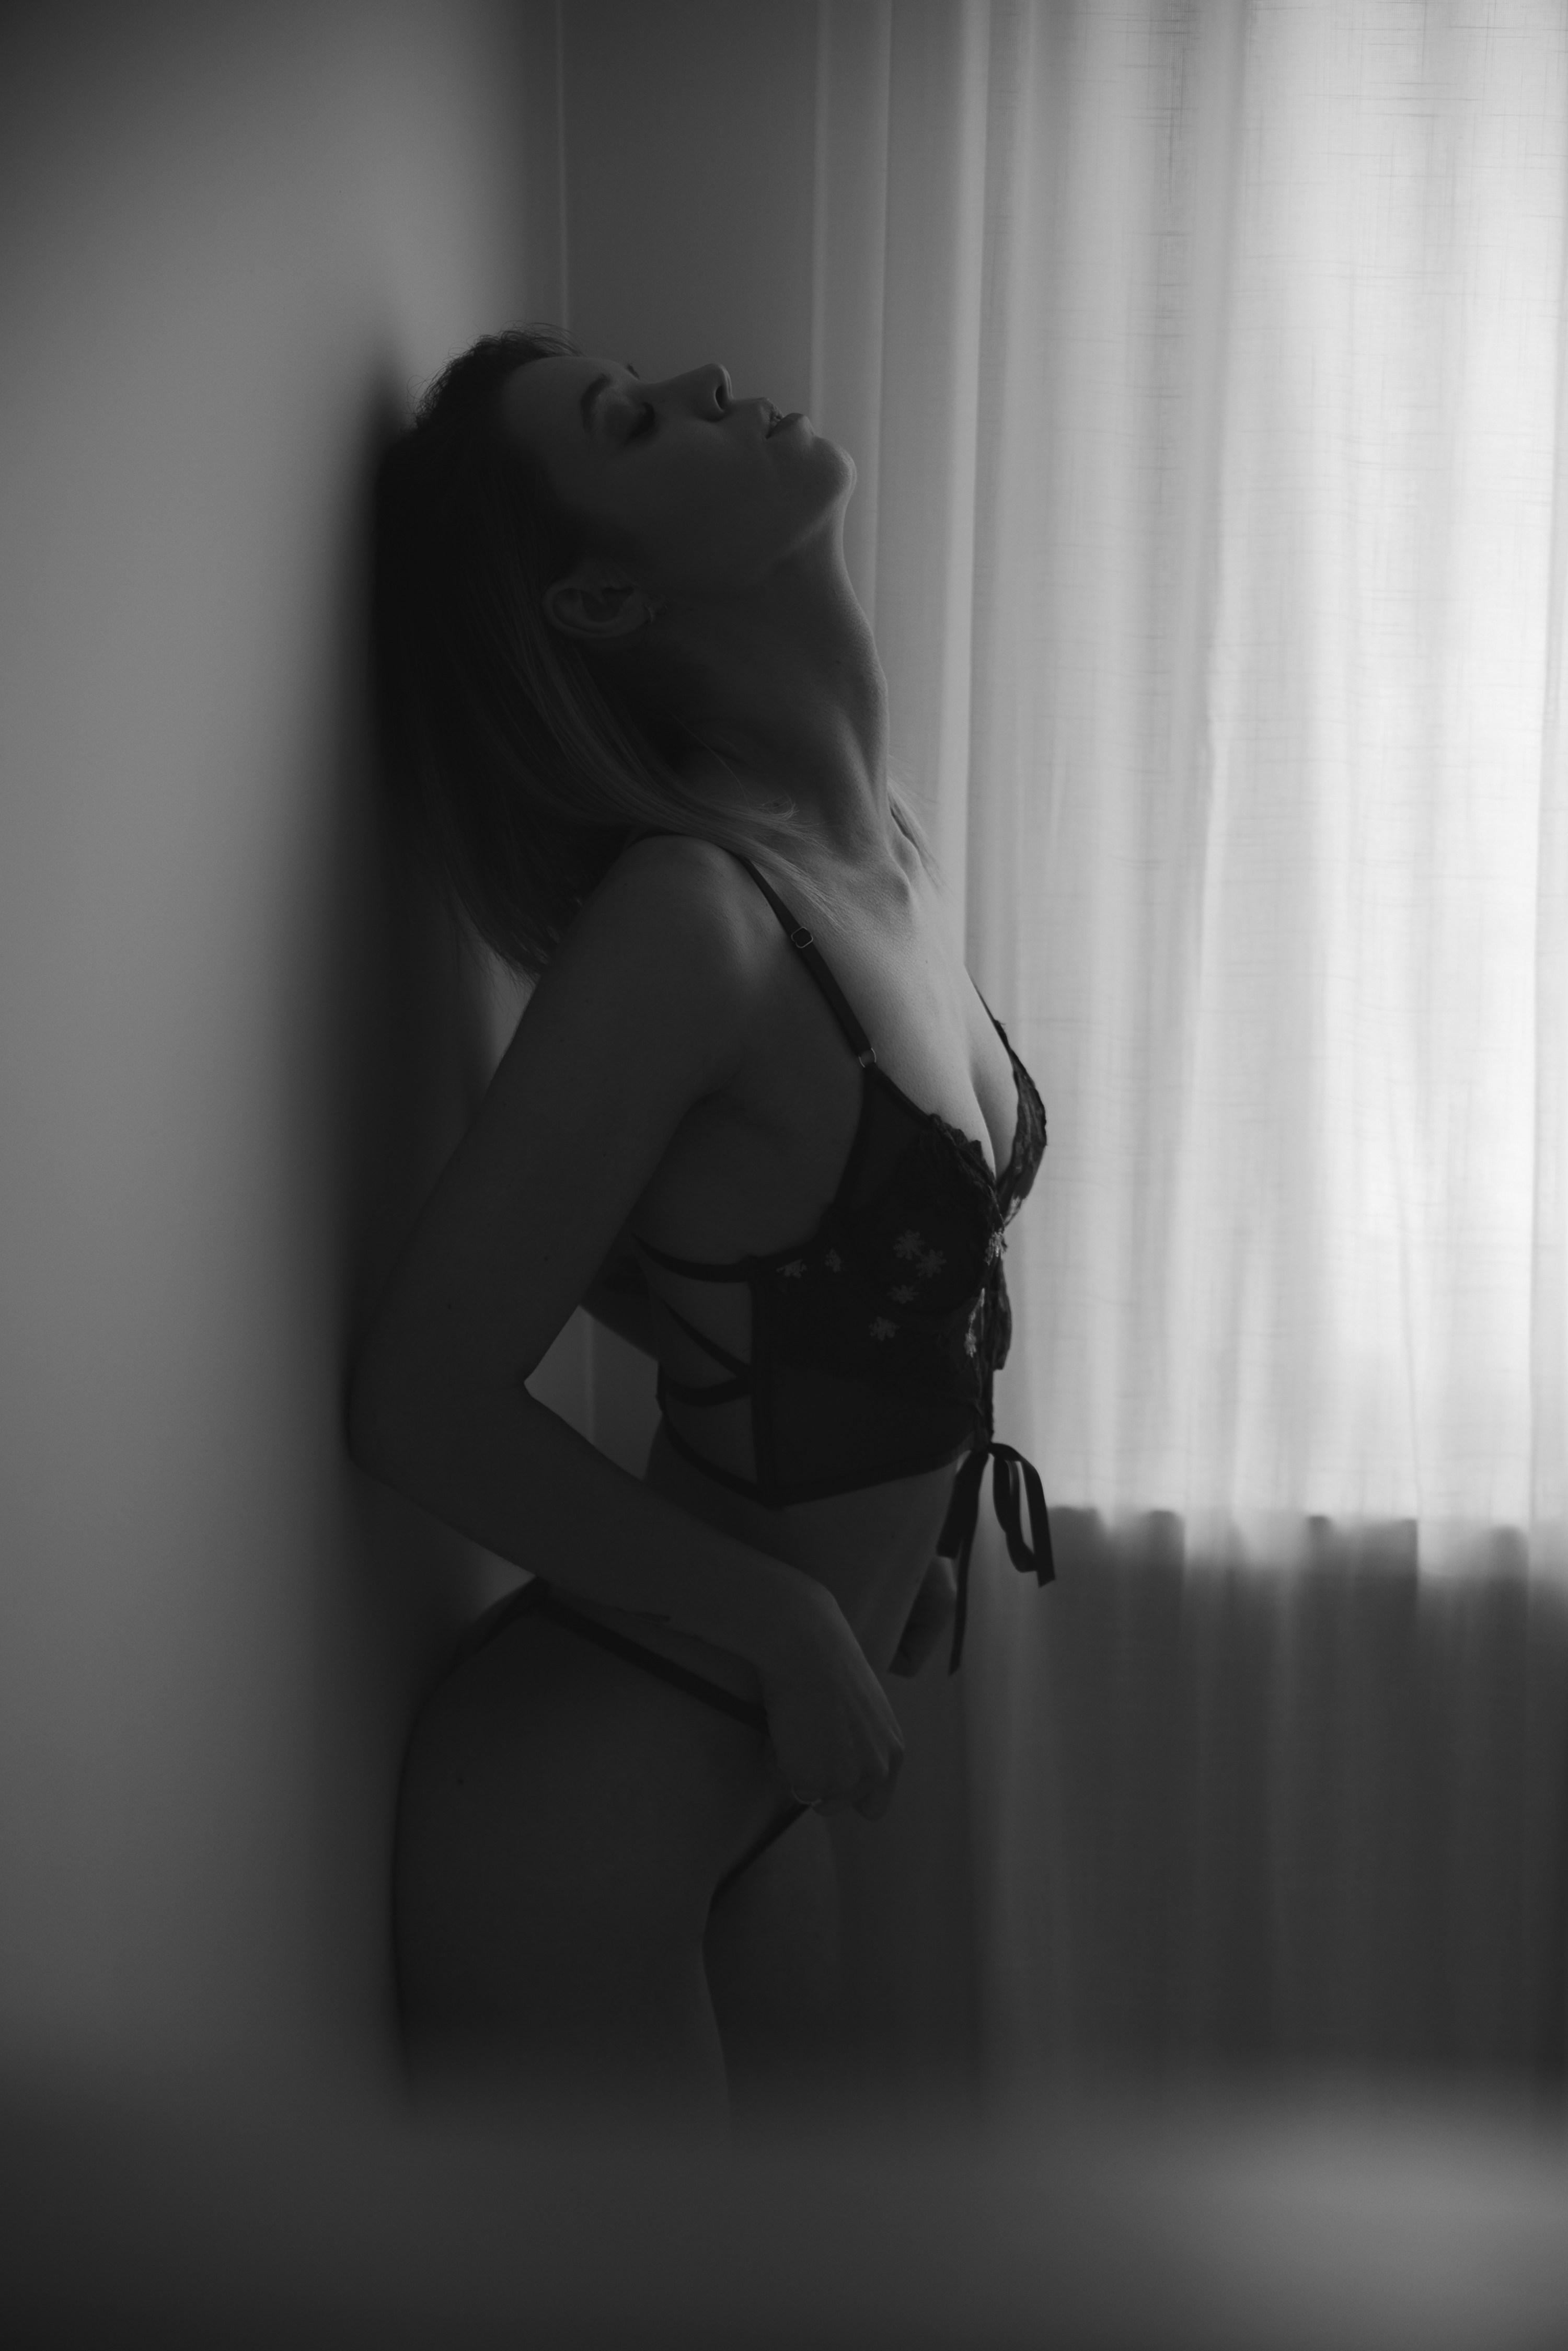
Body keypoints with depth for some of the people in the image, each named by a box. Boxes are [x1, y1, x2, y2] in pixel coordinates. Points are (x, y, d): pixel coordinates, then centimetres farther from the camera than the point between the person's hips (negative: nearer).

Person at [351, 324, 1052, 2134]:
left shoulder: (869, 846, -2)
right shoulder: (685, 915, -27)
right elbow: (425, 1407, -23)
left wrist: (903, 1514, 4)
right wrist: (791, 1627, -15)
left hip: (739, 1780, 8)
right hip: (580, 1804, -8)